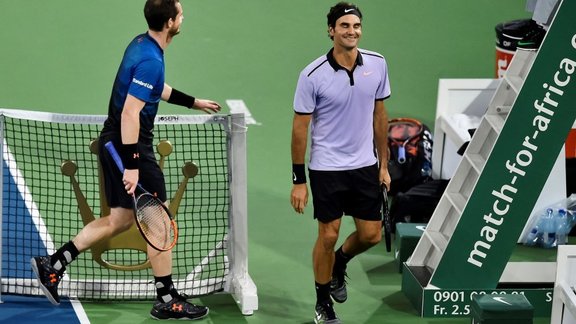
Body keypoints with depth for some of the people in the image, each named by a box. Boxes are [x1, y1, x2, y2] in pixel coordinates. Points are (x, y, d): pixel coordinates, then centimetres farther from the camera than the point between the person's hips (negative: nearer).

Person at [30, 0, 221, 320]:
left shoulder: (142, 44, 8)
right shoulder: (151, 60, -23)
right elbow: (130, 113, -27)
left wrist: (194, 102, 35)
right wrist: (132, 166, -27)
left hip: (114, 142, 10)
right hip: (131, 146, -10)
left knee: (120, 220, 17)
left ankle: (53, 264, 18)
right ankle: (167, 301, 10)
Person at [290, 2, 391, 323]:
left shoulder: (377, 64, -3)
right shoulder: (312, 76, -15)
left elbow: (379, 114, 8)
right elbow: (300, 128, -9)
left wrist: (384, 164, 9)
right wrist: (298, 180, -9)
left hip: (365, 166, 4)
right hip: (327, 168, -4)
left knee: (371, 235, 6)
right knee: (328, 236, 2)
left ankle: (340, 262, 40)